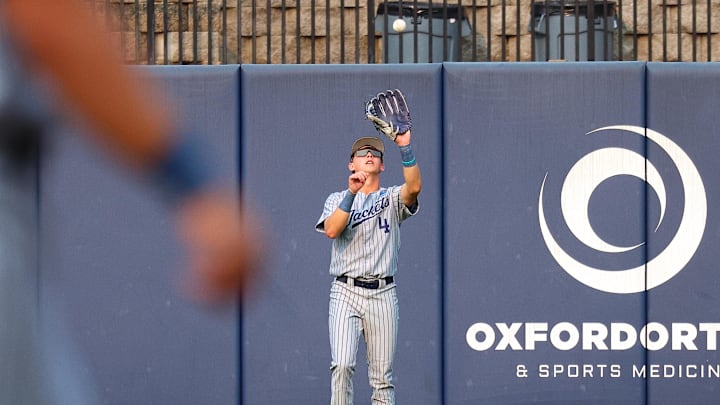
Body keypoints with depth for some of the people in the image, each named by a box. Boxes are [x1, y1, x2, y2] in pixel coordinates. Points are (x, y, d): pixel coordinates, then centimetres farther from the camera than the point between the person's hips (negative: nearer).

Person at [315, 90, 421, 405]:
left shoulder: (392, 198, 11)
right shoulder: (338, 198, 13)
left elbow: (414, 186, -12)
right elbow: (331, 230, -7)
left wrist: (405, 147, -25)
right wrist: (352, 192, -16)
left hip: (383, 294, 1)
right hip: (346, 291, -1)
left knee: (382, 376, 1)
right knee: (342, 365, -16)